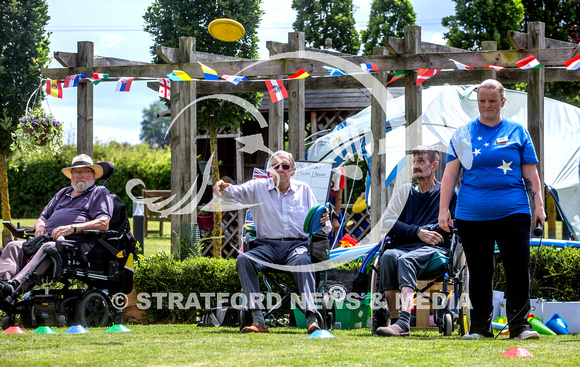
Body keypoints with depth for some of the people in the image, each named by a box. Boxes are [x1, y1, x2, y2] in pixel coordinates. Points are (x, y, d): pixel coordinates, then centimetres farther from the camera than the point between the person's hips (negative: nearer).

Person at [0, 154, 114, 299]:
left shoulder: (100, 193, 13)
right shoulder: (63, 193, 34)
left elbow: (104, 223, -4)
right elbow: (42, 218, 34)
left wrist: (72, 228, -16)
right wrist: (40, 227, 6)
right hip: (48, 239, 7)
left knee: (48, 248, -39)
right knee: (14, 246, -16)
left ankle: (15, 285, -59)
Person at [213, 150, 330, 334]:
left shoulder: (304, 190, 16)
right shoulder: (258, 187, 13)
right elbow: (237, 192, -5)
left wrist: (323, 223, -9)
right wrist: (224, 188, -28)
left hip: (296, 245, -1)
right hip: (267, 246, 1)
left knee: (302, 261, -37)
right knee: (243, 259, -30)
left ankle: (312, 319, -44)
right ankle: (258, 320, -34)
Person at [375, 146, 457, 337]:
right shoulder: (405, 191, 23)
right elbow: (389, 222, 10)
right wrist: (418, 232, -4)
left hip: (434, 249, -4)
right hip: (403, 247, 4)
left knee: (406, 260, -37)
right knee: (388, 256, -33)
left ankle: (403, 323, -55)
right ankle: (394, 319, -39)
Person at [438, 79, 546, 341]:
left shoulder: (517, 132, 10)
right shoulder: (463, 134, 10)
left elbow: (530, 173, 11)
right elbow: (450, 174, 8)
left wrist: (538, 205, 3)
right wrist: (443, 209, 1)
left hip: (512, 211, -1)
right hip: (472, 215, 1)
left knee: (518, 268, -8)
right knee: (479, 272, 4)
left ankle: (519, 325, -3)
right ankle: (479, 326, 12)